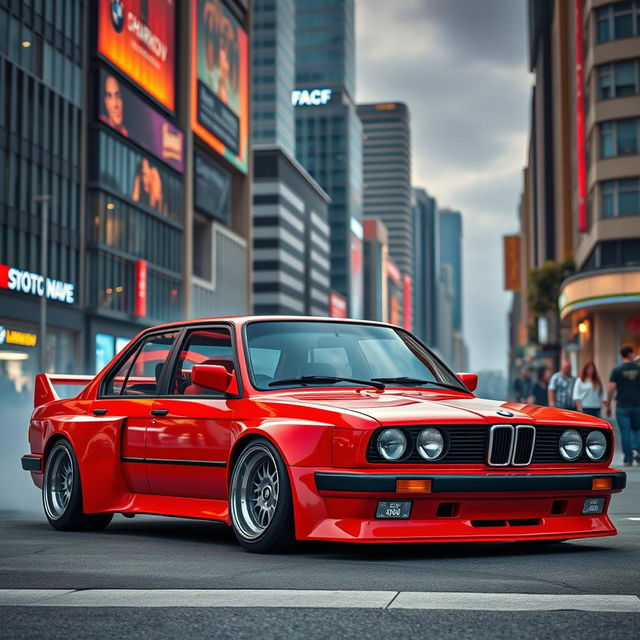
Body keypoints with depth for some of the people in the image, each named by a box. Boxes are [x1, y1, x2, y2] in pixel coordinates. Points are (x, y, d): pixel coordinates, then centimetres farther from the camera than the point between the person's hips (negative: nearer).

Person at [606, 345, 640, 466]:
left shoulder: (617, 370, -4)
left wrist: (608, 406, -1)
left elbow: (611, 389, -9)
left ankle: (628, 459, 2)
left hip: (622, 406, -2)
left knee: (625, 432, 2)